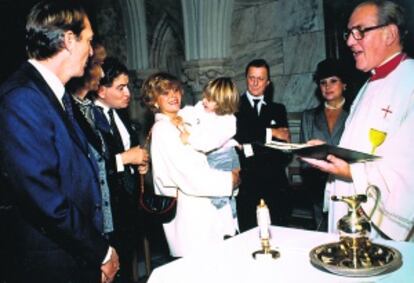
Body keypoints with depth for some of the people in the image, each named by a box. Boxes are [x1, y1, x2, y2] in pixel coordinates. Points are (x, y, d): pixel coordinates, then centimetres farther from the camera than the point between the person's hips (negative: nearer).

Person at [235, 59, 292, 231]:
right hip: (246, 185, -2)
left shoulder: (278, 109, 15)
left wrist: (254, 149, -8)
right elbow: (234, 137, -11)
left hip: (274, 185, 3)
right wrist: (269, 132, -6)